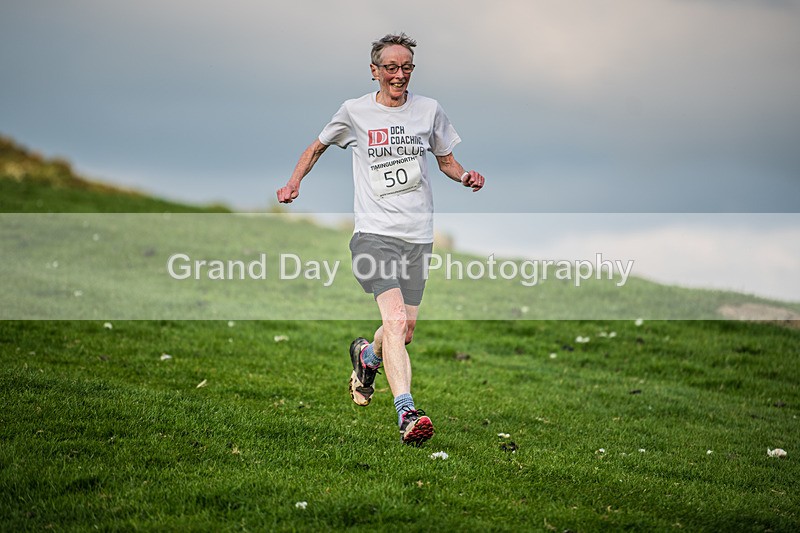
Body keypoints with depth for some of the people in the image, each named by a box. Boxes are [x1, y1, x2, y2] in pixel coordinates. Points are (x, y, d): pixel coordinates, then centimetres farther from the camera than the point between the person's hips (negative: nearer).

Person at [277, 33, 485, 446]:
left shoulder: (429, 110, 9)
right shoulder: (355, 112, 3)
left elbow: (446, 161, 20)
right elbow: (317, 147, 19)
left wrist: (465, 176, -2)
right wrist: (294, 183, 4)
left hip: (418, 236, 4)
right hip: (374, 231, -3)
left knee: (406, 328, 7)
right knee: (395, 320, -22)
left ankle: (367, 356, 43)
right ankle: (406, 414, -30)